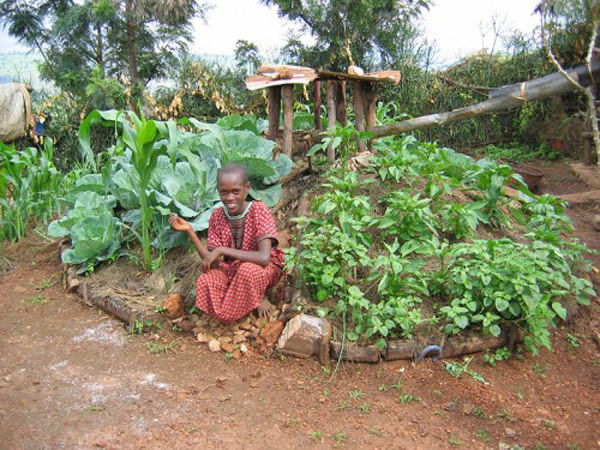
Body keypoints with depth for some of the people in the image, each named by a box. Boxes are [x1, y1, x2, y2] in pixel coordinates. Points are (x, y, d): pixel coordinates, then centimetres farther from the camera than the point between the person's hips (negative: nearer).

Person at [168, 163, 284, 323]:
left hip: (265, 269, -3)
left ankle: (259, 296, -4)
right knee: (205, 281, -27)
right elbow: (213, 263, -13)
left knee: (248, 270, -38)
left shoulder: (259, 210, -21)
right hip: (232, 269, 4)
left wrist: (221, 250, -31)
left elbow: (264, 258, -32)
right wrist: (189, 231, -22)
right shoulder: (216, 216, -7)